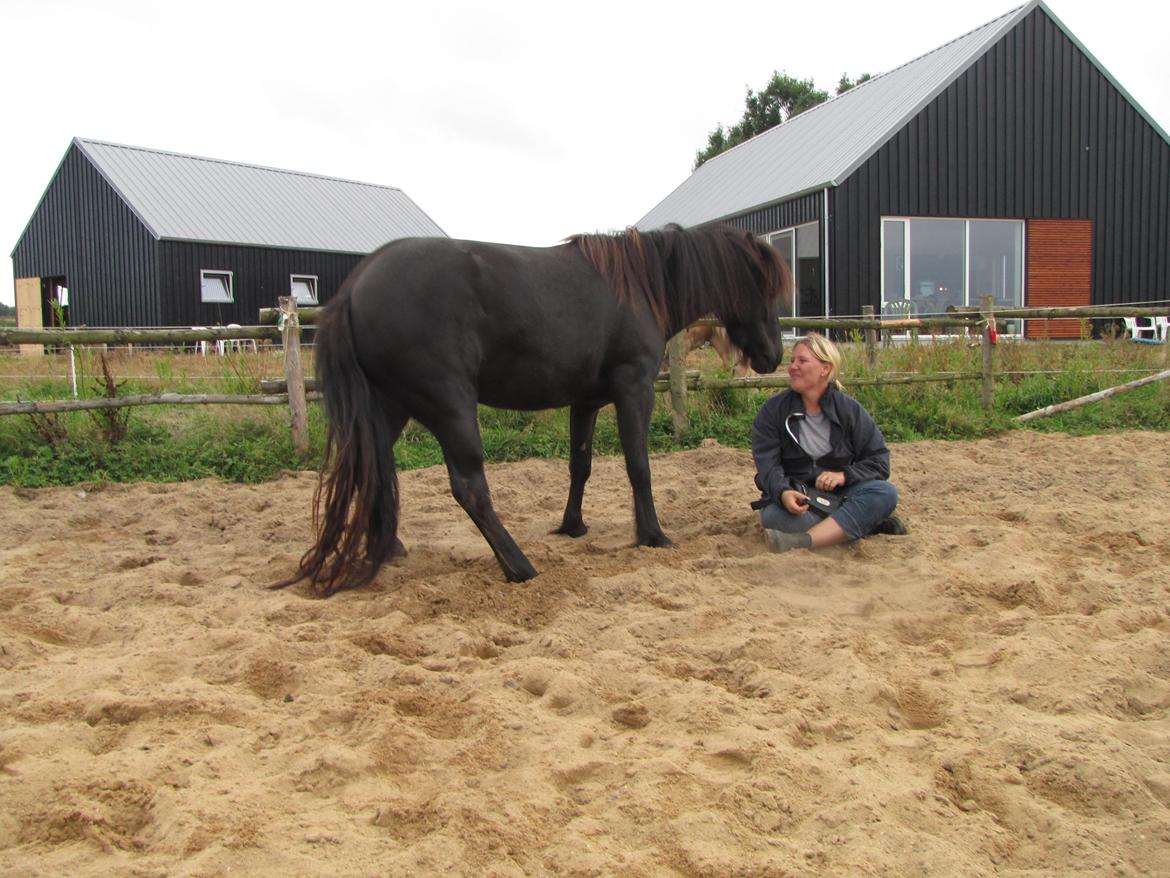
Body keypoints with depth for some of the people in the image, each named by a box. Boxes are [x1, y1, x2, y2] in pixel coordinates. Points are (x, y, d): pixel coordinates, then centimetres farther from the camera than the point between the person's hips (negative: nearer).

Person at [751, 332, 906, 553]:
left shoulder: (850, 409, 2)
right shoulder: (773, 410, -1)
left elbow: (879, 459, 1)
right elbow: (768, 464, -11)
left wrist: (845, 475, -19)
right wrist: (783, 492, -33)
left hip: (840, 493, 2)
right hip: (794, 495, -1)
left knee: (886, 493, -27)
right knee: (772, 516, -37)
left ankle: (803, 541, -41)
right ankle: (866, 524, -26)